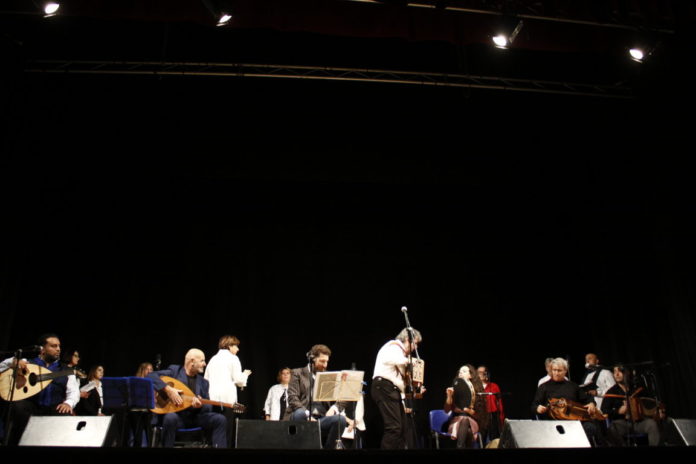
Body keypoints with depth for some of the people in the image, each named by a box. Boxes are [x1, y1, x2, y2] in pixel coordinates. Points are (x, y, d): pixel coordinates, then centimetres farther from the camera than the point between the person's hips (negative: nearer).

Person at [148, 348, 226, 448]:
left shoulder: (203, 382, 11)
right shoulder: (174, 371, 1)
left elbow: (209, 407, 8)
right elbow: (151, 376, -11)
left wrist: (201, 405, -17)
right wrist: (168, 389, -24)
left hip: (195, 416, 4)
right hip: (177, 414, -4)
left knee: (220, 419, -18)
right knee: (170, 418, -38)